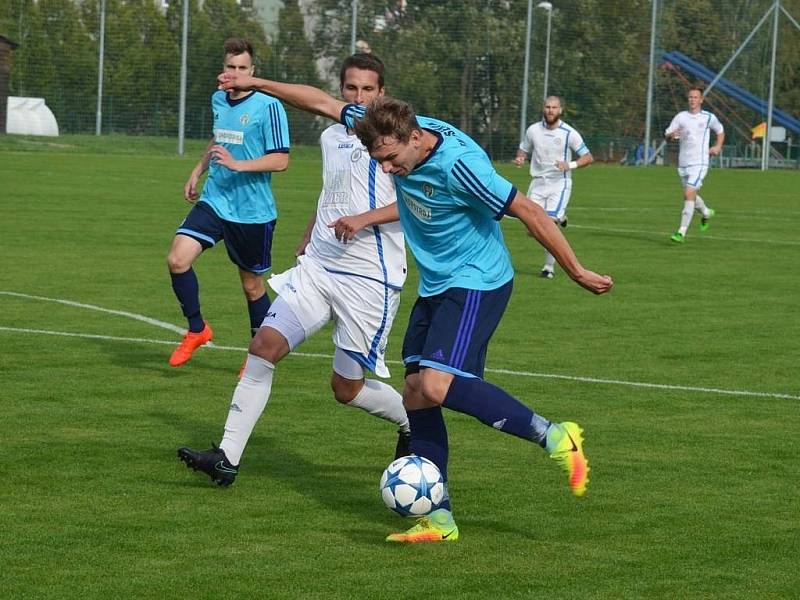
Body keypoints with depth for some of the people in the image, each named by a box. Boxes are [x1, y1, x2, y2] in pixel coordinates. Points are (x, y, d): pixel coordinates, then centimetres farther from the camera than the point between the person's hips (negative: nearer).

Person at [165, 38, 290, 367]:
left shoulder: (268, 107, -12)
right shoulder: (218, 100, 9)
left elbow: (281, 160, -16)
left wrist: (238, 165, -26)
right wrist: (198, 171, 27)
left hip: (253, 212, -5)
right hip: (214, 201, 5)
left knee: (252, 285, 6)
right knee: (177, 259, -14)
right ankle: (197, 329, 6)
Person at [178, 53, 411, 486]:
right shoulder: (331, 137, 14)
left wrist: (365, 219, -23)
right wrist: (305, 243, 29)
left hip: (370, 280, -6)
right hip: (316, 268, 6)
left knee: (346, 388, 1)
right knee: (264, 345, -10)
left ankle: (414, 423, 31)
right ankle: (227, 458, -9)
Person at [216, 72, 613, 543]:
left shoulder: (460, 164, -27)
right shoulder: (394, 131, -5)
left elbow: (530, 212, -20)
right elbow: (324, 103, 7)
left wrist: (577, 271, -14)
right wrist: (256, 83, 13)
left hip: (477, 283, -8)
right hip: (435, 286, 8)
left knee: (438, 386, -23)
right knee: (416, 393, 2)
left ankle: (554, 437, -12)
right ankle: (438, 518, 7)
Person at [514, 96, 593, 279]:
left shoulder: (569, 133, -7)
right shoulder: (533, 130, 2)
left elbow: (588, 157, -4)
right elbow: (523, 151, 16)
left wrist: (570, 165, -22)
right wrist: (519, 159, -8)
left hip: (559, 183, -3)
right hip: (538, 183, 3)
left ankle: (549, 267, -3)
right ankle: (559, 218, 30)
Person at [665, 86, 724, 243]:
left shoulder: (709, 118, 1)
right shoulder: (680, 117, 4)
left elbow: (720, 131, 19)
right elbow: (667, 136, 3)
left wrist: (718, 146, 2)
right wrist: (671, 135, -21)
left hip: (699, 163, -4)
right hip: (683, 163, 4)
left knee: (689, 194, -18)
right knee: (690, 195, 17)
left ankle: (681, 233, -20)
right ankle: (706, 213, 49)